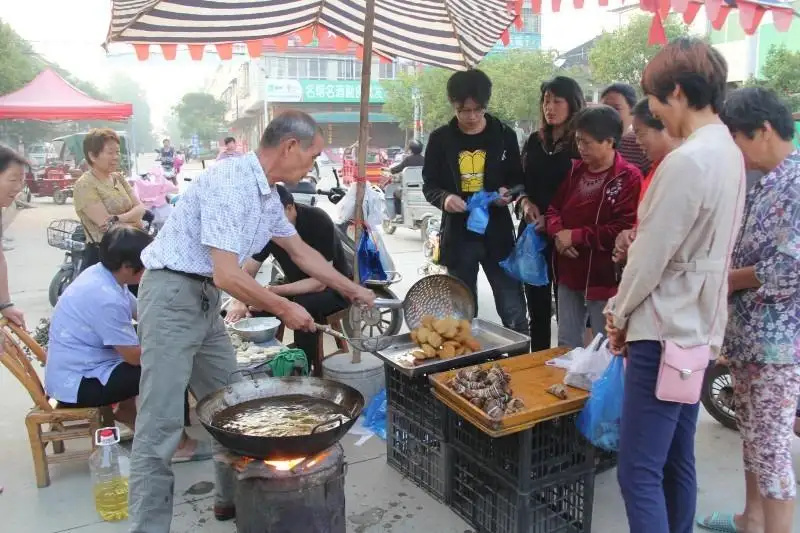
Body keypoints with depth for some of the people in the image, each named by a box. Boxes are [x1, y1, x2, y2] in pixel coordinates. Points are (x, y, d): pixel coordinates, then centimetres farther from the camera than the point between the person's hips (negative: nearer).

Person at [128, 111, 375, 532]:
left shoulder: (267, 194, 7)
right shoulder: (230, 183, -22)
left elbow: (302, 252, 20)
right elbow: (227, 276, -25)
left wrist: (353, 290, 24)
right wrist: (284, 309, -12)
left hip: (206, 299, 10)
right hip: (173, 295, -9)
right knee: (162, 424, -6)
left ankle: (233, 498, 30)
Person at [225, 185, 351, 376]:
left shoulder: (318, 222, -27)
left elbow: (320, 281, -29)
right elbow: (248, 270, -7)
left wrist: (274, 292, -35)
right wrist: (240, 301, -26)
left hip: (333, 286, -5)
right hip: (297, 286, 5)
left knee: (304, 305, -35)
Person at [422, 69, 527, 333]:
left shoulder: (504, 135, 2)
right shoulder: (440, 139, 1)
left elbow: (519, 179, 10)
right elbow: (429, 186, 4)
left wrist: (509, 192, -13)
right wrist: (444, 198, -18)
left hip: (497, 232, 0)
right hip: (457, 235, 1)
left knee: (514, 312, 2)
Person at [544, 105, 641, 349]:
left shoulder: (629, 177, -14)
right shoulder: (576, 169, 8)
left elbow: (624, 230, -22)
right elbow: (554, 206, 12)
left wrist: (576, 236, -18)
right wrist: (558, 232, -9)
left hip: (604, 277, -6)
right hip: (569, 272, 7)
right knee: (566, 343, 19)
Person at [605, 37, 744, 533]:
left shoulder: (686, 161, -20)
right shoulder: (729, 152, 10)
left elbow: (651, 255, -17)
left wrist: (619, 313, 1)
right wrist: (631, 313, 14)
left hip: (666, 332, -10)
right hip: (699, 327, 10)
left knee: (639, 472, -4)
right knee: (676, 461, 19)